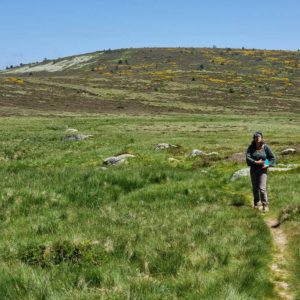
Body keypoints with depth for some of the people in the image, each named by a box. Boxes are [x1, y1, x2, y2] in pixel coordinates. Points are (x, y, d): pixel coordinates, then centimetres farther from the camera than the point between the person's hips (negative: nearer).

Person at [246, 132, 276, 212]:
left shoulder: (265, 147, -7)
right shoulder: (251, 147, -4)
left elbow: (273, 158, 1)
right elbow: (247, 157, -14)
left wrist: (268, 165, -12)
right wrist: (256, 162, -25)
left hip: (262, 170, -2)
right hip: (253, 170, 2)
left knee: (262, 188, -10)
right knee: (255, 188, 11)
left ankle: (265, 205, -3)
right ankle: (256, 203, 28)